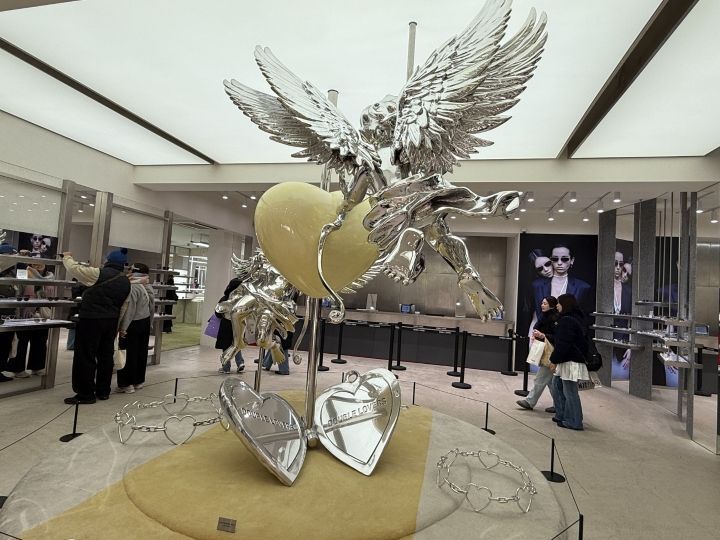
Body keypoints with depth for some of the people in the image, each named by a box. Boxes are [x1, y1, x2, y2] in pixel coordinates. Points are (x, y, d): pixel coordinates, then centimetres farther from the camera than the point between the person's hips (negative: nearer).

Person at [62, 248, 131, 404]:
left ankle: (86, 394, 6)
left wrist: (67, 257, 12)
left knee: (85, 357, 1)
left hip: (91, 320, -7)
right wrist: (117, 325, 20)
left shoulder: (100, 274, -12)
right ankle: (103, 391, 22)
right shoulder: (126, 281, 8)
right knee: (106, 355, 14)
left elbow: (74, 268, -9)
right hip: (111, 321, 7)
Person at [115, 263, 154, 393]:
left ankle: (126, 384, 6)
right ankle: (138, 380, 23)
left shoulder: (132, 287, -17)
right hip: (145, 323, 8)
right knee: (141, 352, 13)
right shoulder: (148, 287, 7)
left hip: (133, 325, -8)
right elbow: (151, 307, 13)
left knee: (129, 354, -1)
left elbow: (129, 310, -20)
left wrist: (123, 328, -17)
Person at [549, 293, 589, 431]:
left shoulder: (567, 320, -18)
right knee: (557, 384, 17)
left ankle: (574, 422, 9)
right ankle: (561, 415, 25)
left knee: (569, 391, -1)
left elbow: (563, 344, -21)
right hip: (567, 359, 11)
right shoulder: (576, 318, 14)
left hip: (570, 361, -11)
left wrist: (554, 360, -16)